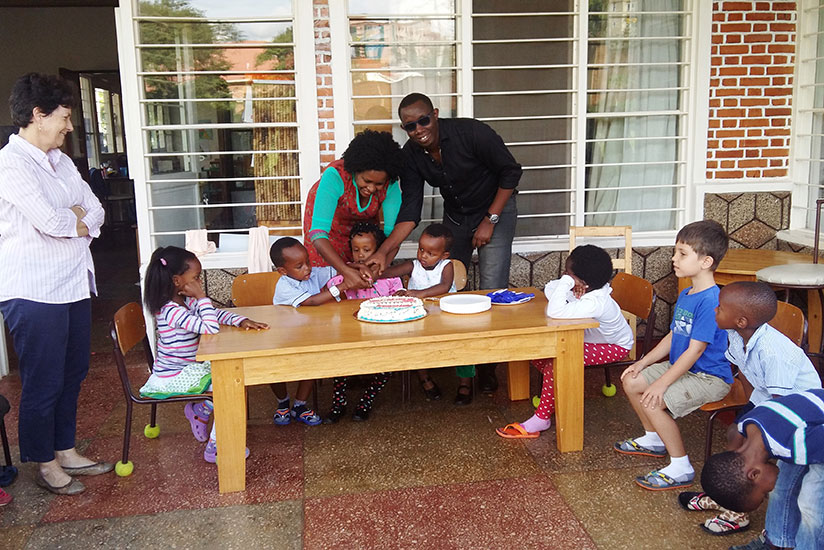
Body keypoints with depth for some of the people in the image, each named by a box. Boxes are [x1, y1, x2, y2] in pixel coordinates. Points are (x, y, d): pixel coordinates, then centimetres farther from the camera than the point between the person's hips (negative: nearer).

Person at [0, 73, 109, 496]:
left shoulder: (60, 160, 13)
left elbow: (95, 211, 10)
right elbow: (49, 221, -23)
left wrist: (73, 222, -10)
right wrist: (76, 216, -3)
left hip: (73, 284, 9)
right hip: (34, 292, -9)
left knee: (72, 374, 17)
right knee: (43, 382, 4)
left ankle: (66, 451, 32)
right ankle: (45, 464, 21)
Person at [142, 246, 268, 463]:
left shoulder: (187, 301, 1)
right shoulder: (172, 311, -28)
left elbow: (216, 313, 6)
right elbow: (211, 327, -36)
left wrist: (242, 321, -12)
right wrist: (202, 297, -27)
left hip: (189, 366, 10)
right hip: (175, 376, -9)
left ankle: (200, 410, 24)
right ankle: (215, 448, -3)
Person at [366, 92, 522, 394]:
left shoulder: (472, 133, -29)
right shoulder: (411, 155, -15)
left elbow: (511, 171, -18)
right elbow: (410, 209, -16)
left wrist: (490, 221, -19)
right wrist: (384, 251, -30)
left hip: (495, 210, -5)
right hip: (455, 216, 5)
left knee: (492, 290, -11)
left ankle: (487, 364, 5)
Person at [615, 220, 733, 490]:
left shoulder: (711, 301, -25)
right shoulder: (685, 295, 7)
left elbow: (695, 350, -26)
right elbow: (672, 336, 15)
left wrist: (661, 384, -25)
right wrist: (643, 362, 7)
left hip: (709, 378, -10)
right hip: (682, 366, 10)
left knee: (653, 402, -25)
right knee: (631, 380, 9)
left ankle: (681, 468, -9)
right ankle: (654, 439, 28)